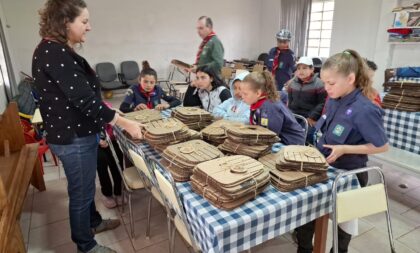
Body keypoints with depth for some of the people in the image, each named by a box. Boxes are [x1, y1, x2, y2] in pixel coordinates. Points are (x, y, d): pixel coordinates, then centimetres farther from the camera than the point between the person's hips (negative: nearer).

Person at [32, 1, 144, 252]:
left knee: (86, 186, 26)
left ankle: (94, 221, 48)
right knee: (81, 192, 8)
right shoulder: (54, 53, -23)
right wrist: (125, 123, -23)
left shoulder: (57, 51, 9)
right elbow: (84, 100, -27)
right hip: (73, 138, -10)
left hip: (79, 133, 10)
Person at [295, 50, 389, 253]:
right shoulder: (334, 100, -2)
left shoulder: (363, 110, -25)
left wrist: (344, 149, -25)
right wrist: (318, 147, 0)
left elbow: (382, 146, -18)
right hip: (325, 167, 7)